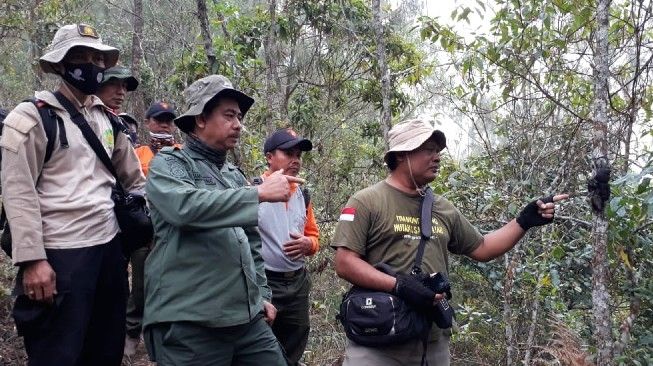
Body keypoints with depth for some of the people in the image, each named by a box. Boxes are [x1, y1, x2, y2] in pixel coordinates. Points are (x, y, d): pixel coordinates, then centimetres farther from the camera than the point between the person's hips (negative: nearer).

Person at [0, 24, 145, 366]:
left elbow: (134, 179, 22)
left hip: (109, 246, 6)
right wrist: (32, 259, -17)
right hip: (59, 253, -6)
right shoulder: (32, 116, -5)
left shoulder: (107, 119, 14)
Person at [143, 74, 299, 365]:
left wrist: (261, 294, 18)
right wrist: (259, 193, -23)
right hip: (189, 322, -6)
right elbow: (186, 206, -25)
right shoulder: (168, 164, -2)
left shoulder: (234, 175, 17)